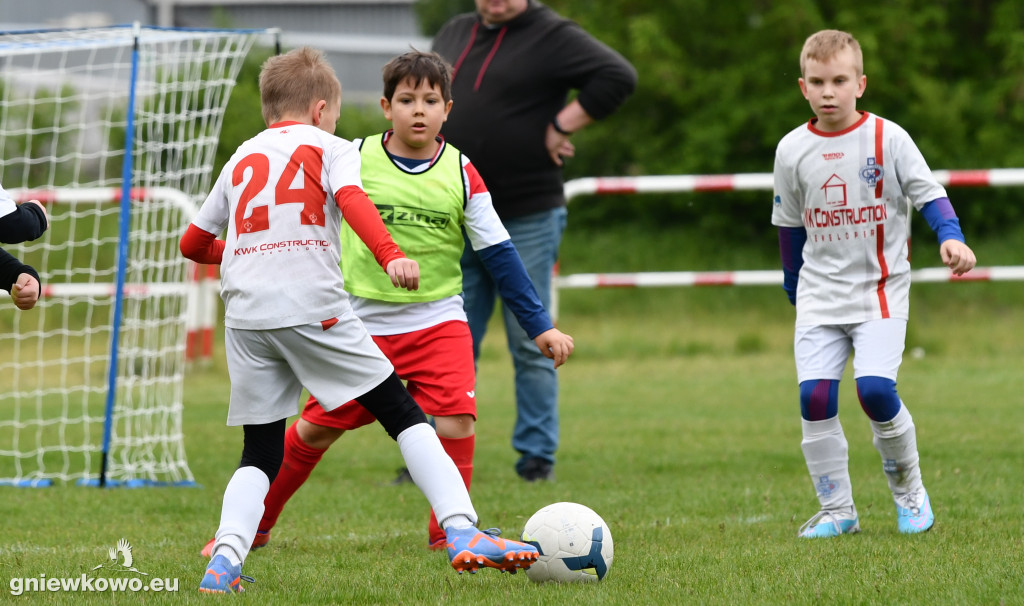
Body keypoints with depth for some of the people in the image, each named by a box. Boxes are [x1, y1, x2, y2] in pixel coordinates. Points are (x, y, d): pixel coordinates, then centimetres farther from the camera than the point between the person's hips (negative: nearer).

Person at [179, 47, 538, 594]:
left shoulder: (239, 161, 24)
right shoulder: (329, 148, 11)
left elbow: (192, 244, 30)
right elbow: (353, 201, -11)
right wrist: (391, 256, -26)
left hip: (244, 316, 4)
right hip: (313, 307, -4)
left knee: (260, 454, 11)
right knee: (404, 415, 3)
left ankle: (224, 560, -10)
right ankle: (462, 533, -8)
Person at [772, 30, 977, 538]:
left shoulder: (888, 138, -6)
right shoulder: (792, 150, 3)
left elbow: (930, 195, -5)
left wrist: (950, 237, -23)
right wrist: (794, 286, 20)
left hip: (881, 289, -3)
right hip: (820, 295, 3)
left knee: (874, 387, -19)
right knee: (814, 395, -10)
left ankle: (909, 490, 5)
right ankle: (836, 510, 3)